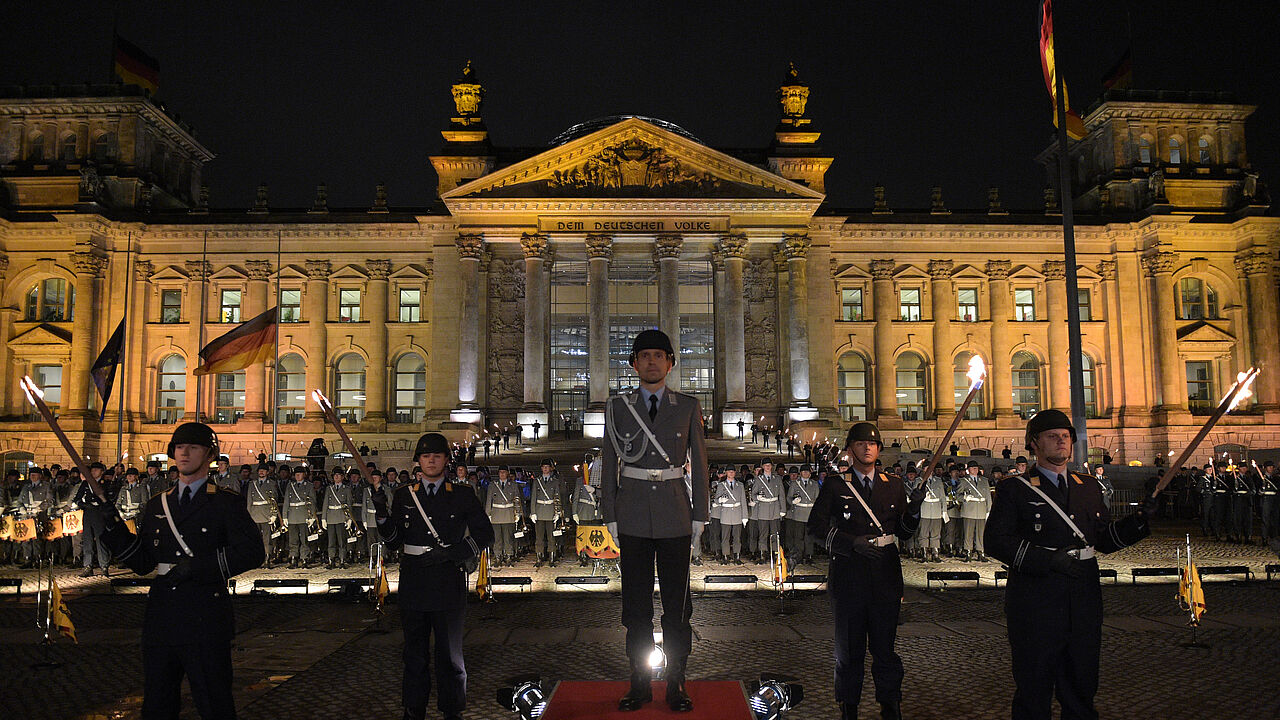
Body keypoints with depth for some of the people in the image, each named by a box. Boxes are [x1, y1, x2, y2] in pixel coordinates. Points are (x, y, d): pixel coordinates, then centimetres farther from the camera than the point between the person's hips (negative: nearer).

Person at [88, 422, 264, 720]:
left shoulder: (226, 503, -2)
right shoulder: (156, 506, 14)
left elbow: (252, 551, -13)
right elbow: (141, 563, 11)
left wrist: (195, 566, -18)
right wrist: (113, 522, 1)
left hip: (205, 624, -5)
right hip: (160, 623, 5)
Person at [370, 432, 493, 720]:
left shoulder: (463, 497, 2)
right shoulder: (404, 496, 7)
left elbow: (485, 534, 0)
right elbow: (393, 541, 6)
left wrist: (450, 553, -12)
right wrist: (382, 514, -12)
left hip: (449, 585, -1)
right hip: (413, 585, 2)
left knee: (450, 653, 9)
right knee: (414, 653, 11)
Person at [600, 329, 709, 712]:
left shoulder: (688, 407, 4)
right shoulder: (618, 407, 5)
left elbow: (699, 463, 6)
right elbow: (610, 464, 6)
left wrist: (699, 516, 2)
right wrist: (610, 515, 2)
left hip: (675, 517, 0)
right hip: (633, 518, 1)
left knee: (677, 602, 5)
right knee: (636, 602, 7)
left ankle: (676, 683, 18)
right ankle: (640, 682, 19)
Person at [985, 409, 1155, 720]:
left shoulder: (1089, 488, 14)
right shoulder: (1014, 489, -3)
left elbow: (1104, 540, 15)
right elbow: (996, 540, -11)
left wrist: (1139, 519, -1)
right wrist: (1048, 559, -20)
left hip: (1084, 602, 5)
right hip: (1036, 605, -5)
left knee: (1082, 689, 16)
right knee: (1033, 691, 4)